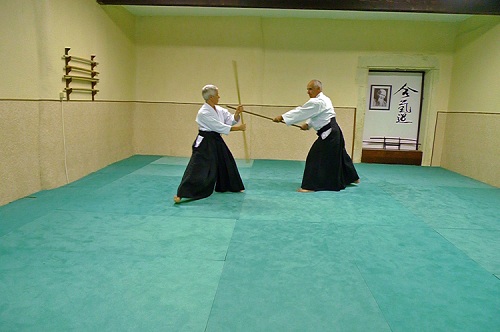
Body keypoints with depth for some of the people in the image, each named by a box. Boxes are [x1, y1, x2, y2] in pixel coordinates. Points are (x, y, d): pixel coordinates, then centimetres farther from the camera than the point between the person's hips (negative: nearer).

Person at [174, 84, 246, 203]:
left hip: (216, 141, 9)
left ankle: (232, 186, 42)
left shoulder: (219, 109, 6)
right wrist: (238, 128, -19)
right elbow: (220, 127, -23)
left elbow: (231, 120, 6)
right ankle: (180, 194, -11)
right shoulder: (203, 113, -21)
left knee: (227, 163, 20)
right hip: (205, 143, -9)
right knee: (197, 168, -14)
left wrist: (237, 113, -14)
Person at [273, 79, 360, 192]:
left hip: (328, 134, -11)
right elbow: (314, 114, 23)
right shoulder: (324, 99, 14)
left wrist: (282, 117, -17)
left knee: (316, 158, -9)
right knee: (338, 156, 23)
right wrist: (308, 124, 7)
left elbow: (301, 112, -19)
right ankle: (352, 177, 40)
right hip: (333, 132, 11)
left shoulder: (317, 102, -18)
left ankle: (311, 185, -7)